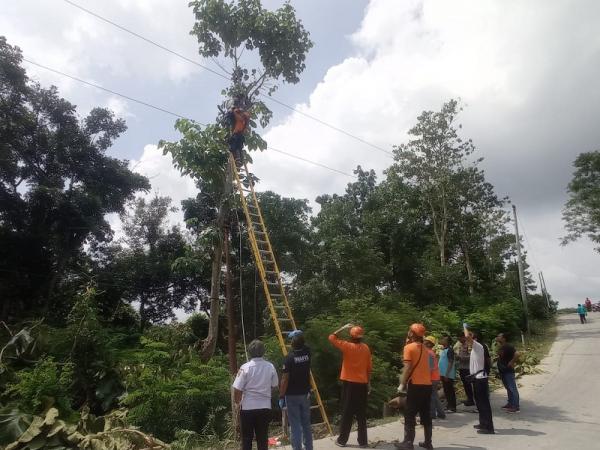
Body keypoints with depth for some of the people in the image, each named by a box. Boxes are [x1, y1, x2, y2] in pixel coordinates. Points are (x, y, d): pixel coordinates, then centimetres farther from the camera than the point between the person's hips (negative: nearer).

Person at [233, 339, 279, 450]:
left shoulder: (245, 368, -15)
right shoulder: (270, 367, -4)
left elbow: (237, 390, -12)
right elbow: (274, 386, 7)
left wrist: (237, 402, 7)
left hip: (248, 408, -3)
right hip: (265, 407, 3)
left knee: (247, 438, 10)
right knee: (263, 437, 13)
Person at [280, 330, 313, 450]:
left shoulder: (289, 358, -19)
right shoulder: (307, 352, -5)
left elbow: (285, 379, -16)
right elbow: (302, 345, 23)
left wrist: (281, 396, -8)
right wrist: (298, 335, 23)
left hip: (292, 395, -5)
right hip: (305, 394, 5)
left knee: (295, 425, 2)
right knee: (306, 423, 17)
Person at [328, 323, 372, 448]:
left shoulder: (347, 346, -12)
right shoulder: (366, 348, 1)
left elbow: (332, 337, -5)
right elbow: (369, 368, 7)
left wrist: (344, 327, -1)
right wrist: (369, 383, 16)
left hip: (349, 383, -3)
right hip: (362, 384, 4)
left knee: (347, 412, 5)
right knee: (361, 414, 10)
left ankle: (342, 440, 13)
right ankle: (363, 441, 14)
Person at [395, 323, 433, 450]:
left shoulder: (409, 347, -8)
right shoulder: (425, 349, 14)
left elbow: (407, 368, -15)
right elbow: (423, 366, 16)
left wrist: (402, 384, -10)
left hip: (416, 385, -7)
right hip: (427, 385, 7)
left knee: (409, 415, 0)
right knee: (426, 415, 14)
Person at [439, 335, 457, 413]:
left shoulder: (449, 350, -17)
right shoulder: (443, 350, 11)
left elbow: (450, 363, -21)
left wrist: (447, 374, -22)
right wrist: (441, 374, 16)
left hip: (448, 375, -9)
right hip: (443, 374, 9)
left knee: (450, 391, 0)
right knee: (446, 390, 16)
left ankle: (452, 407, 8)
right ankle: (449, 405, 27)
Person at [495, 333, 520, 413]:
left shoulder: (508, 346, -17)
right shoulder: (500, 347, 11)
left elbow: (517, 354, -29)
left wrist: (512, 362, -21)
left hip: (508, 371, -10)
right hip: (502, 371, 10)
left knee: (512, 388, -4)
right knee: (508, 388, 18)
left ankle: (516, 407, 1)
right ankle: (510, 403, 28)